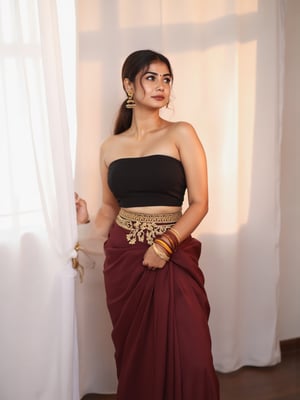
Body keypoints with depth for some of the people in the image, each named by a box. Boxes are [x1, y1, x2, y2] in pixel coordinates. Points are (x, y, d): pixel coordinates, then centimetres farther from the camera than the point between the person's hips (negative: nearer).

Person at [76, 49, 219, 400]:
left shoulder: (181, 134, -1)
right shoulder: (111, 146, 9)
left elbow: (199, 203, -4)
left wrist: (165, 244, -16)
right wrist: (86, 220, -3)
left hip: (173, 256, -2)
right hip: (123, 256, 3)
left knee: (187, 356, -3)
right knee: (133, 351, 13)